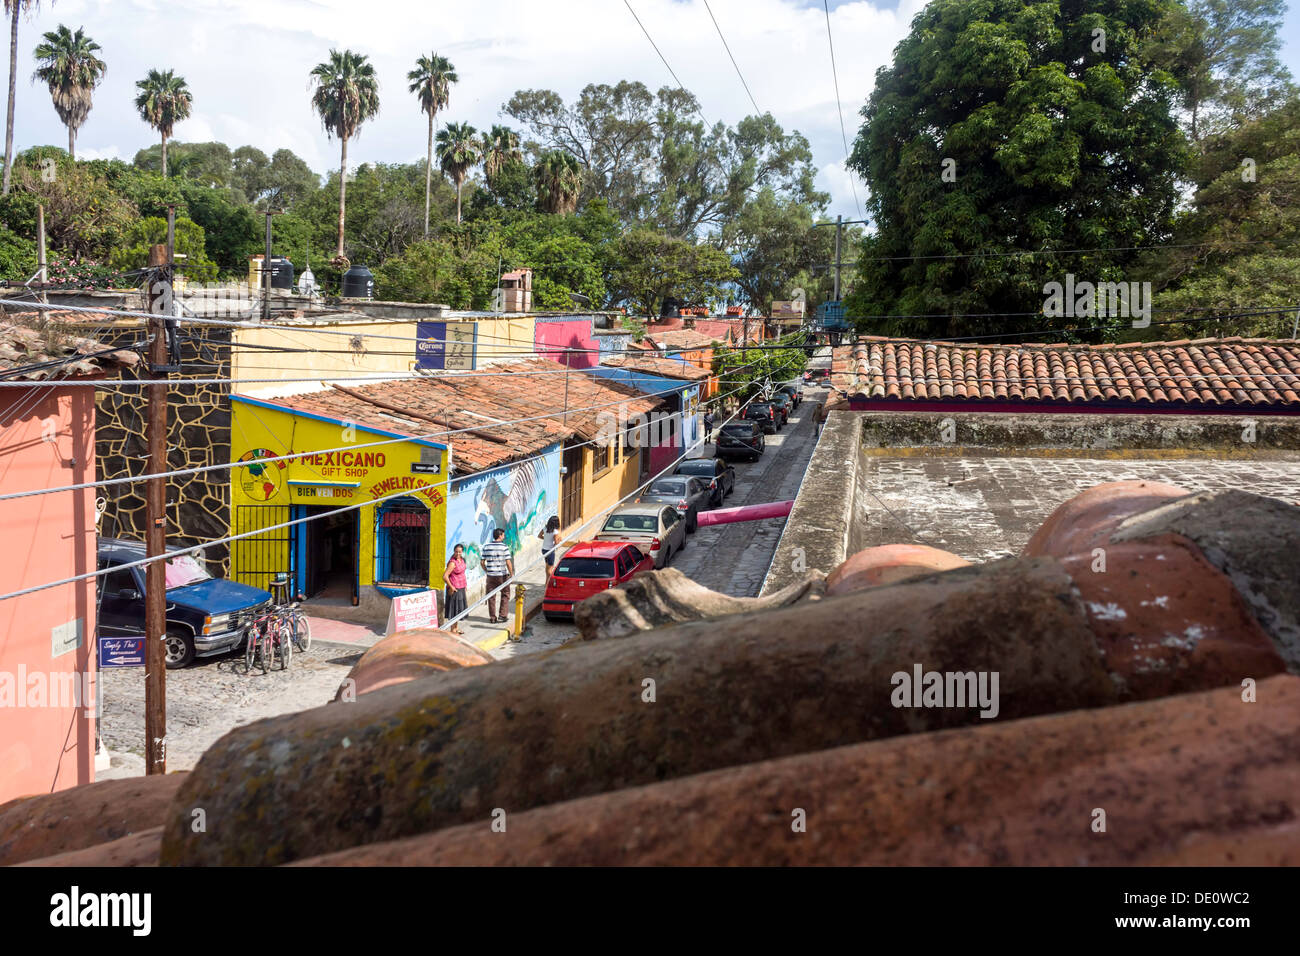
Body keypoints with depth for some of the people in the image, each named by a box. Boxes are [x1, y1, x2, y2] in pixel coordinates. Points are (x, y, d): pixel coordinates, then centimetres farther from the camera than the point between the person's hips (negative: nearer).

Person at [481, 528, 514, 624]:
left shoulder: (486, 547, 2)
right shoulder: (504, 547, -10)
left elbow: (483, 562, 3)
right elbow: (508, 562, -14)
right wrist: (512, 575, -5)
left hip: (490, 575, 3)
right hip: (502, 575, -3)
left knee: (491, 597, 11)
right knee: (505, 595, 12)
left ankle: (492, 618, 14)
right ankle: (502, 616, 9)